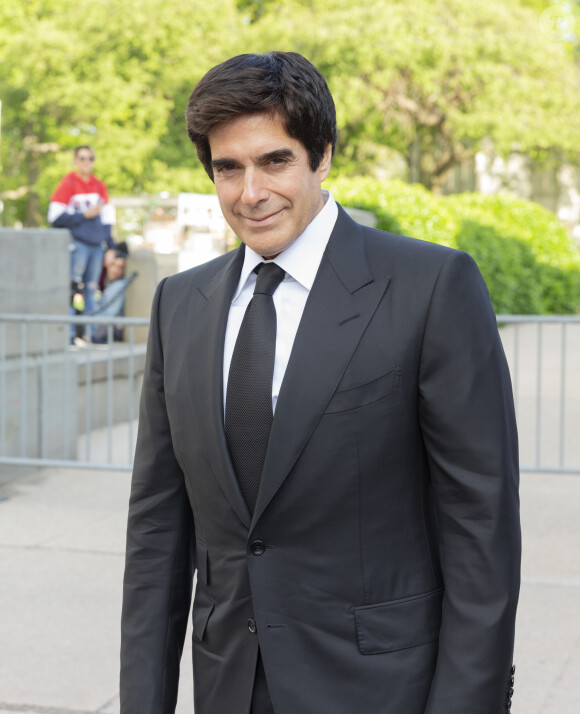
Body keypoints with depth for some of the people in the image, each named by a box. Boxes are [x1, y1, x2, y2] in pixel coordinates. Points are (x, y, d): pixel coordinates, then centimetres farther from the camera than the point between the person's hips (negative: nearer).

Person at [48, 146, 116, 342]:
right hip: (77, 244, -5)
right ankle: (69, 334, -5)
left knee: (91, 291, 7)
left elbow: (107, 219, 18)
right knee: (70, 290, -8)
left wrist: (110, 248, 13)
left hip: (97, 245, 5)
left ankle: (92, 333, 10)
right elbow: (55, 218, -7)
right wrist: (85, 215, -9)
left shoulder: (99, 186, 15)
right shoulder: (68, 184, -1)